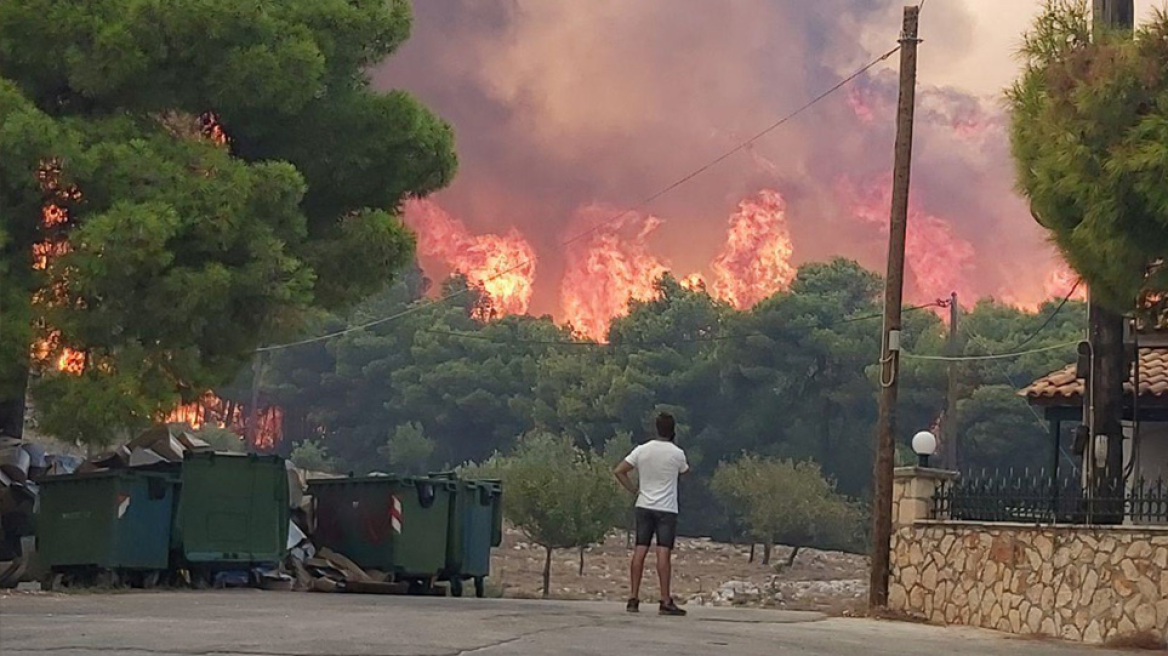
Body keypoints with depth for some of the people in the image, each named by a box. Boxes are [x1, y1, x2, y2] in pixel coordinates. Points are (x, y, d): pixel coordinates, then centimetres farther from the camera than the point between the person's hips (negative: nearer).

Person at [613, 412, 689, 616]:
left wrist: (634, 490, 7)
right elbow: (685, 471, 14)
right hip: (666, 509, -3)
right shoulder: (677, 453, -8)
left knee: (640, 551, 4)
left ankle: (634, 599, 4)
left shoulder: (642, 450, 0)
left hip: (644, 506, 4)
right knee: (664, 553, -7)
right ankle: (665, 601, -9)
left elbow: (619, 471, 0)